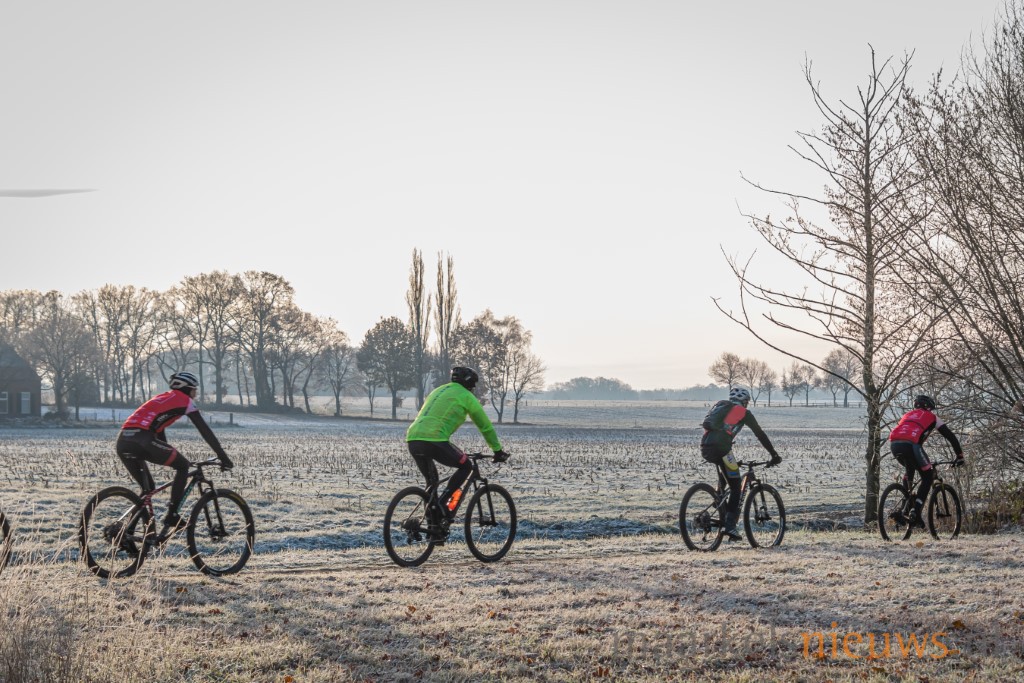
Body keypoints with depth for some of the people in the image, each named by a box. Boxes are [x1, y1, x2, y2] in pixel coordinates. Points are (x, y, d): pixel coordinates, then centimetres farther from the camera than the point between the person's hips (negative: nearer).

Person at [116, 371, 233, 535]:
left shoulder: (162, 399, 35)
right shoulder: (185, 400, 13)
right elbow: (205, 431, 10)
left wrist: (173, 459, 50)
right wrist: (224, 458, 13)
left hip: (123, 442, 7)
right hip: (141, 440, -7)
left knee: (148, 489, 23)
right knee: (183, 466, 12)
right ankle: (172, 517, 5)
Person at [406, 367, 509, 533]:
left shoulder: (438, 391, 32)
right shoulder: (466, 396, 10)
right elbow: (485, 426, 14)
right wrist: (498, 450, 25)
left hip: (412, 440, 7)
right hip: (434, 440, -7)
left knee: (432, 480, 24)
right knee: (465, 466, 14)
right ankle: (441, 502, -2)